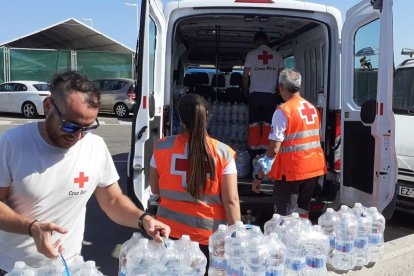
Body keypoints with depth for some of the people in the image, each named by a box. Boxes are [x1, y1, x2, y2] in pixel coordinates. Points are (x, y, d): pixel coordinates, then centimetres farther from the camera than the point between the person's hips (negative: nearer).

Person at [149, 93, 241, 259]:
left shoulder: (163, 147, -5)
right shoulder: (222, 153, -10)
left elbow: (155, 189, 7)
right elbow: (231, 200, -10)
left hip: (170, 229, 2)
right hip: (209, 234, -1)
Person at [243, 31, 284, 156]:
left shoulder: (251, 54, 1)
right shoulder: (277, 55, 5)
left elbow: (245, 75, 2)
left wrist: (245, 90, 16)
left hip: (255, 94, -1)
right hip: (270, 94, 1)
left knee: (254, 123, 5)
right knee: (268, 124, 4)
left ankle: (254, 150, 6)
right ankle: (265, 149, 4)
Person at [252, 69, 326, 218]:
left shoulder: (283, 111, -15)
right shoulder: (312, 108, 8)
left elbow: (274, 149, -19)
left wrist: (259, 176, -13)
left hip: (290, 171, -7)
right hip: (313, 168, 7)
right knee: (303, 213, 19)